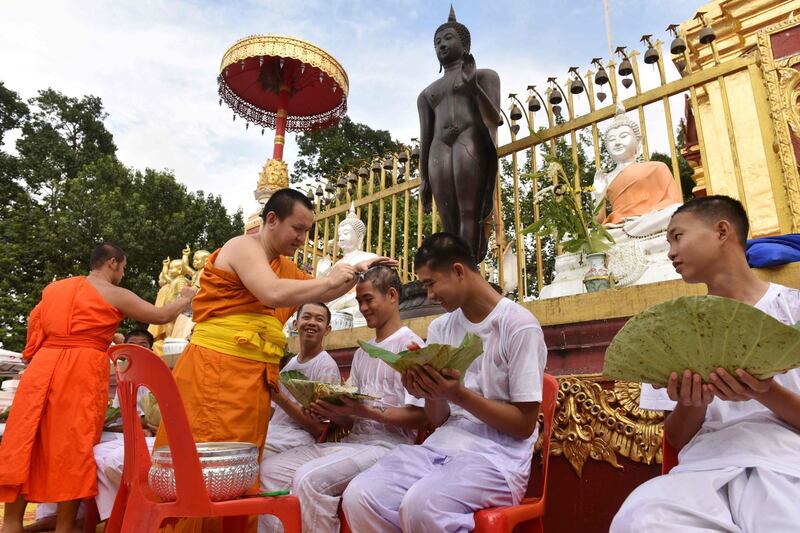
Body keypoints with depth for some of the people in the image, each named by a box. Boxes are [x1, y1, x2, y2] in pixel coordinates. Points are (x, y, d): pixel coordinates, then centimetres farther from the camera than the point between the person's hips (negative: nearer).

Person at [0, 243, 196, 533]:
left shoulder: (52, 288, 18)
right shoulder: (115, 295, 1)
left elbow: (35, 330, 19)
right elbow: (162, 315, 5)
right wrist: (185, 299, 22)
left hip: (42, 370, 5)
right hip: (82, 373, -5)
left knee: (23, 448, 10)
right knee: (74, 450, 2)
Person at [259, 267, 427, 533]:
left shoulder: (410, 344, -4)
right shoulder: (361, 353, 20)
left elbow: (419, 417, -12)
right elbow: (352, 421, 16)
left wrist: (366, 412, -22)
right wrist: (332, 413, -6)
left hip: (388, 444, -8)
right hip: (353, 441, 8)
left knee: (309, 479, -28)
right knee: (272, 469, -7)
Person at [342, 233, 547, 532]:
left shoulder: (519, 326, -9)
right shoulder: (440, 328, 11)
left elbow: (524, 425, -8)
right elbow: (439, 420, 13)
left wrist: (460, 395, -20)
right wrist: (431, 394, -10)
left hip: (497, 455, -5)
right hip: (442, 446, 6)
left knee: (420, 506, -33)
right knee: (358, 498, -19)